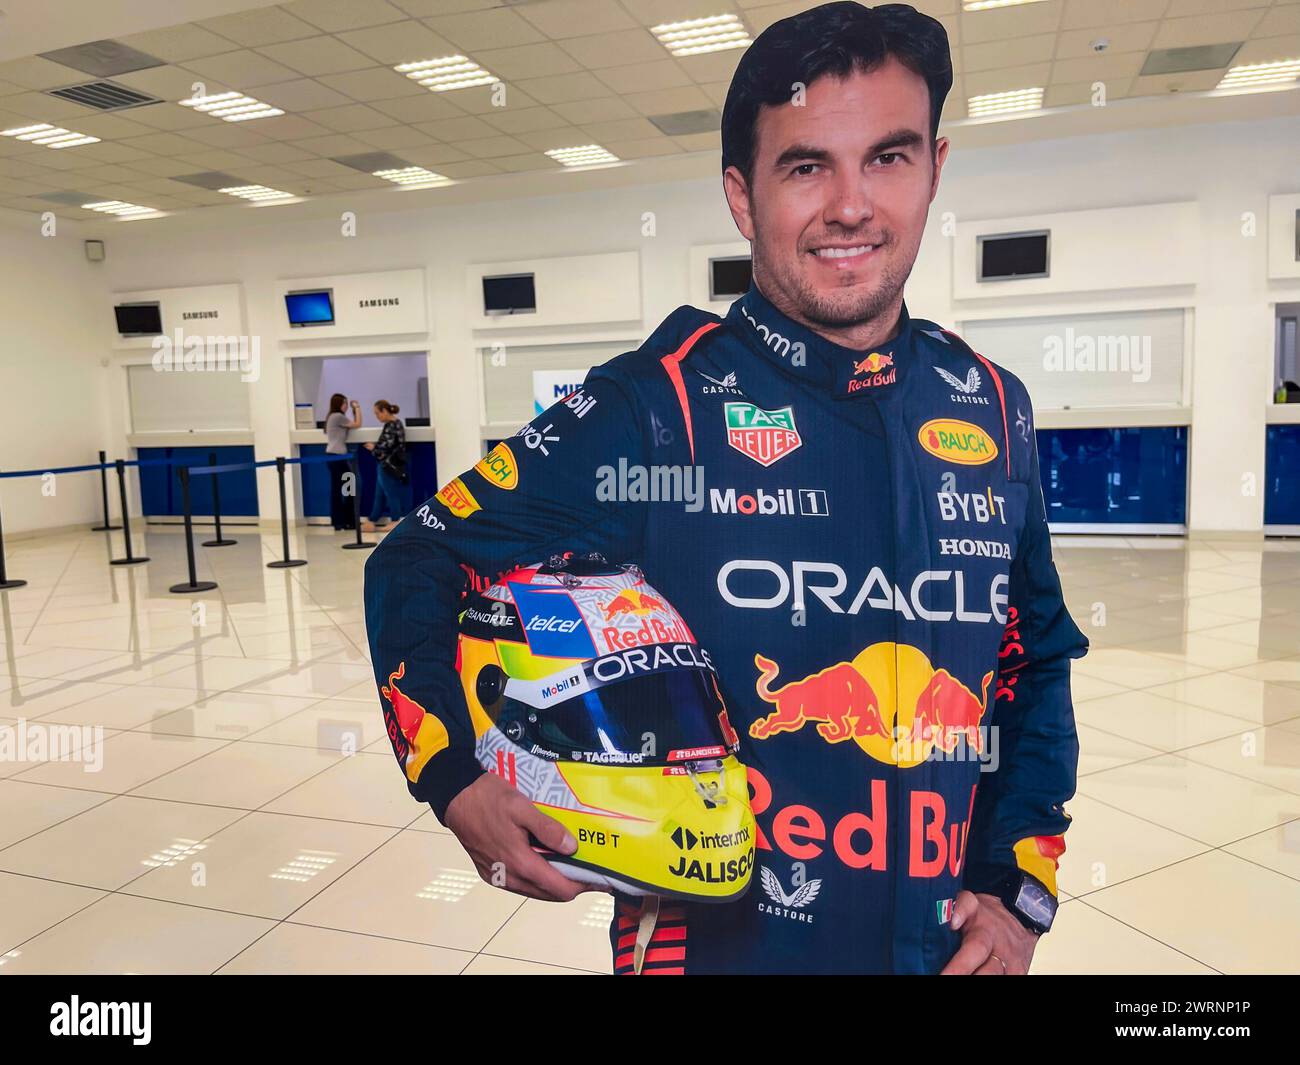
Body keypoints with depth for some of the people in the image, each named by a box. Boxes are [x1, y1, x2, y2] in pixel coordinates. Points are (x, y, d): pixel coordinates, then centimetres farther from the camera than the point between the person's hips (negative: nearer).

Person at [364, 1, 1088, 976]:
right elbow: (420, 564, -8)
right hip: (713, 937, -3)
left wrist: (1019, 886, 2)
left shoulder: (991, 410, -2)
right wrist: (456, 779, -20)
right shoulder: (659, 402, -15)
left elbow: (1038, 662, 9)